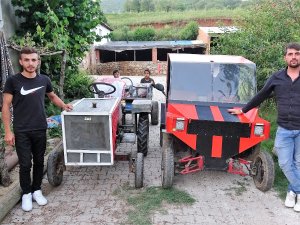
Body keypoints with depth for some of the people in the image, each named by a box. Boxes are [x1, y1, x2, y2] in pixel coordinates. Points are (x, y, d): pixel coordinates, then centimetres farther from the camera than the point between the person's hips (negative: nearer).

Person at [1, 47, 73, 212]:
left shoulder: (44, 80, 1)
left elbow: (52, 96, 21)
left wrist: (64, 106, 5)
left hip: (40, 130, 3)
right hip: (21, 132, -3)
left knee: (39, 162, 12)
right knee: (25, 164, 3)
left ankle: (37, 190, 30)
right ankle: (26, 194, 23)